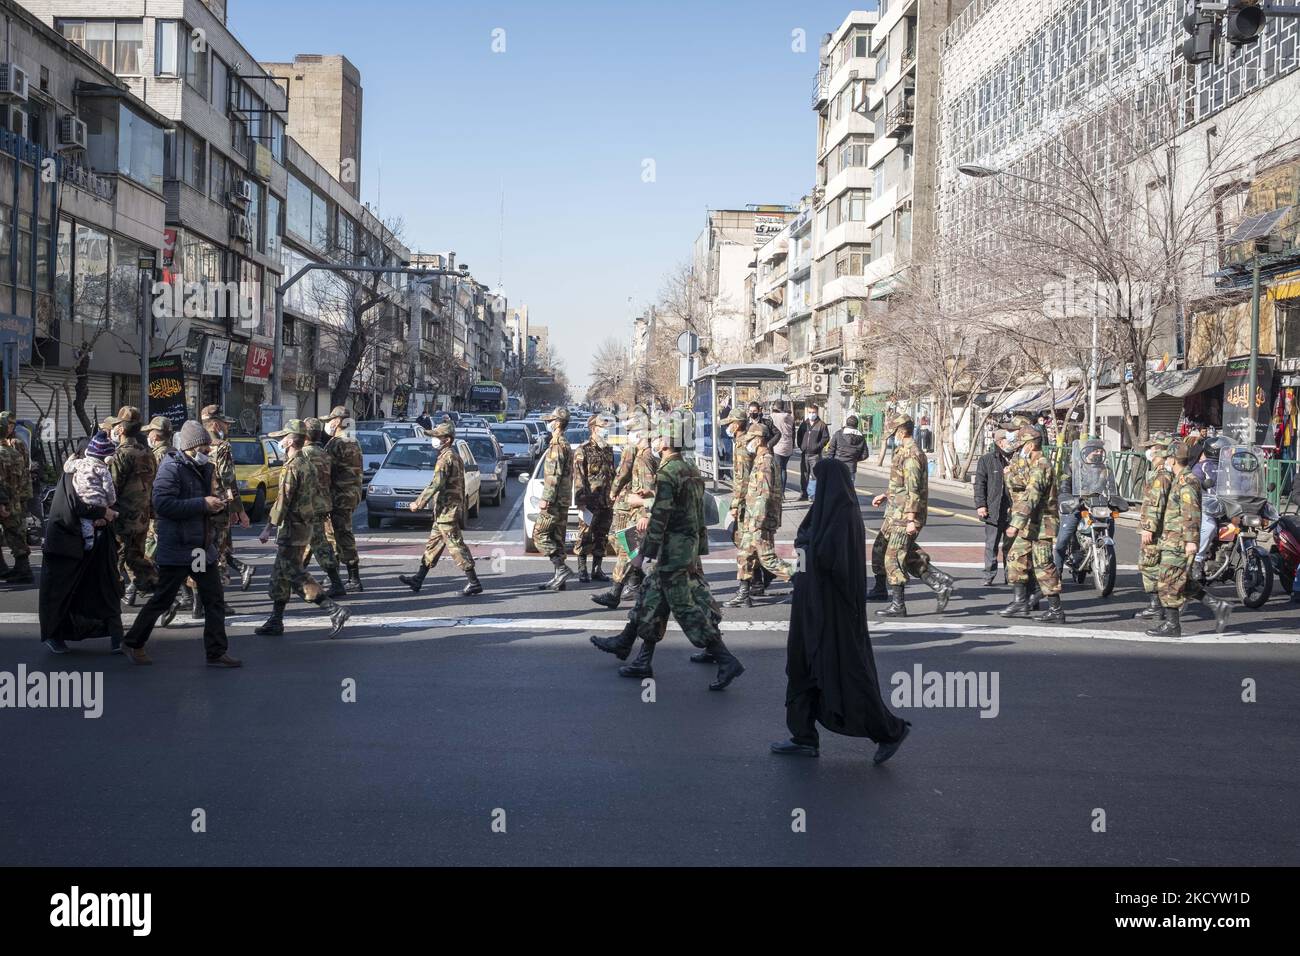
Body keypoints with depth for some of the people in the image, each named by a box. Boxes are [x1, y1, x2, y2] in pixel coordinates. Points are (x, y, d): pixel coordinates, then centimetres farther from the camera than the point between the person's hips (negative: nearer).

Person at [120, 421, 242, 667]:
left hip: (203, 546, 8)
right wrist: (203, 504, -24)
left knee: (214, 600, 5)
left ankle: (216, 652, 11)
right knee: (162, 599, 3)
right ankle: (133, 643, 21)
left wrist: (216, 506, 3)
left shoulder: (203, 468, 13)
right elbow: (163, 504, -24)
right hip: (177, 548, -8)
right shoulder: (171, 468, -13)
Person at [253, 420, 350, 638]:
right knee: (280, 575, 15)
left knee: (294, 575, -8)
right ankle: (276, 622, 19)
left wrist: (269, 527, -14)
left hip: (291, 529, -10)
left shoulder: (292, 468, -17)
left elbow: (283, 502, -20)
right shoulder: (308, 465, 13)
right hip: (304, 526, 10)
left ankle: (335, 611, -14)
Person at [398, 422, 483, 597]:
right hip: (446, 511, 10)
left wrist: (419, 503, -17)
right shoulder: (454, 457, 16)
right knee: (433, 543, 15)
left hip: (446, 510, -10)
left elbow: (436, 484, -23)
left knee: (456, 545, -9)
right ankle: (418, 579, 22)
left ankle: (474, 583, -9)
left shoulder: (446, 458, -16)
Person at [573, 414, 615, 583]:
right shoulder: (583, 451, -6)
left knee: (601, 537, 10)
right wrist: (581, 502, -17)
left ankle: (597, 570, 17)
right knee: (585, 537, -3)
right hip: (590, 503, -6)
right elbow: (579, 479, -11)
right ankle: (582, 570, 4)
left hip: (606, 503, 6)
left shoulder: (608, 450, 15)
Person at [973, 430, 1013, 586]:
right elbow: (980, 483, -2)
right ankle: (989, 576, 8)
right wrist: (980, 504, -9)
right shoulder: (987, 459, 0)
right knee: (991, 545, 1)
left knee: (1011, 544, 8)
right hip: (993, 511, -3)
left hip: (1012, 510, 3)